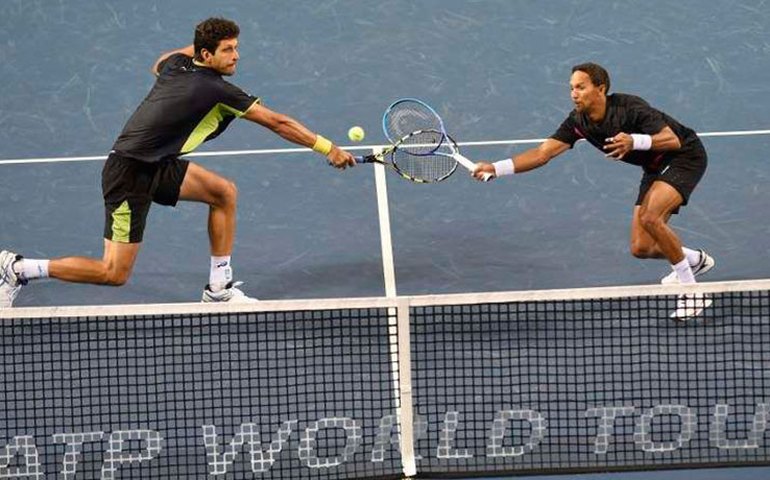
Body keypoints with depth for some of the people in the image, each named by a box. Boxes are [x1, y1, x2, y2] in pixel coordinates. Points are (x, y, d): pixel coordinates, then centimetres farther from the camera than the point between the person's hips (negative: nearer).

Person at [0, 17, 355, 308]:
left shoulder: (176, 63, 2)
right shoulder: (217, 91, -20)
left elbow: (158, 65, 31)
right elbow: (277, 123, -15)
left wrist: (194, 47, 23)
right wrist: (327, 148, -9)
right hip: (129, 174, -10)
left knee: (224, 192, 5)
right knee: (114, 274, -5)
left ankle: (219, 288, 12)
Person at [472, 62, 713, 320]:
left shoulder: (629, 108, -30)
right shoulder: (578, 122, -11)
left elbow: (673, 140, -34)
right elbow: (542, 153, -13)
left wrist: (635, 141, -49)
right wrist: (496, 168, -24)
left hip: (686, 156, -8)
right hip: (655, 168, 8)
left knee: (650, 218, -30)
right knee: (641, 247, 1)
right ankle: (695, 260, 33)